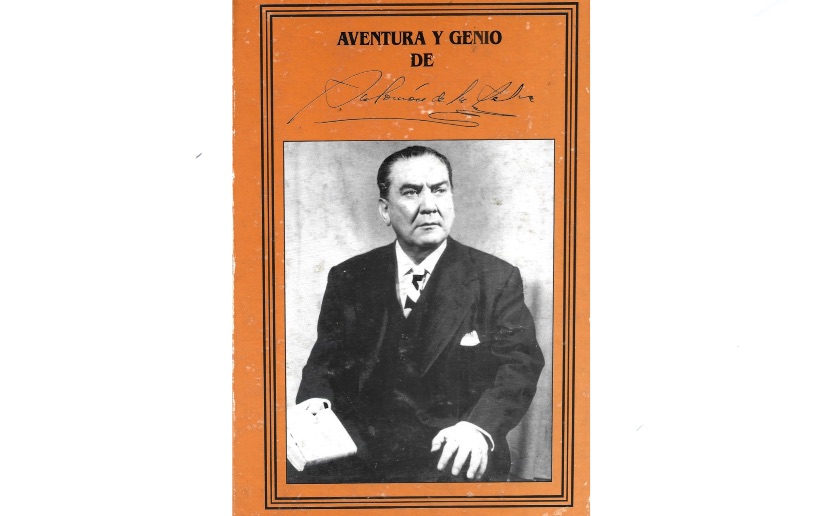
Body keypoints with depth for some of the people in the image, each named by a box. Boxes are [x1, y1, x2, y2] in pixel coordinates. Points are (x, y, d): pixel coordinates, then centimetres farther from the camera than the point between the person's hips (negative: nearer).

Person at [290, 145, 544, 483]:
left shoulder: (498, 279, 3)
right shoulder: (349, 279, 10)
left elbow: (520, 364, -4)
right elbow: (325, 360, 11)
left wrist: (480, 426, -23)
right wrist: (315, 399, -13)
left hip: (450, 451, -2)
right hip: (362, 441, 2)